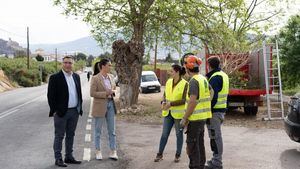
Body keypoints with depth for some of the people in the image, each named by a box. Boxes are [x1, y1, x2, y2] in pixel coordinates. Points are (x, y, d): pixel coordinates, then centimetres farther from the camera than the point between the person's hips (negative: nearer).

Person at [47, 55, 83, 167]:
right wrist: (54, 111, -13)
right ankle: (58, 159, 9)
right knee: (59, 136, 2)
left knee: (70, 135, 13)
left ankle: (69, 157, 23)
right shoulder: (55, 77, -8)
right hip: (61, 112, -6)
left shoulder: (76, 77, 10)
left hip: (74, 112, 6)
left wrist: (80, 108, 11)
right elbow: (51, 95, -9)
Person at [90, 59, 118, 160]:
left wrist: (113, 92, -2)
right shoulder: (95, 78, -11)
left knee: (112, 130, 7)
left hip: (110, 104, 5)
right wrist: (105, 93, -21)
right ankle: (98, 151, 20)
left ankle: (113, 151, 15)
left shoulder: (111, 77, 7)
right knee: (98, 130, 7)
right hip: (100, 106, -5)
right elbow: (92, 93, -14)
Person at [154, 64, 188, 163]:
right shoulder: (169, 82, 5)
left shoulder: (185, 84, -12)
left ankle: (178, 155, 22)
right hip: (168, 113, 5)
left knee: (179, 134, 9)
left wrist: (171, 104, -22)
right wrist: (163, 102, -9)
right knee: (164, 134, 9)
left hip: (179, 113, -5)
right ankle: (160, 154, 18)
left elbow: (184, 100, -16)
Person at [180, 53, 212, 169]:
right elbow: (207, 97, 16)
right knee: (200, 143, 19)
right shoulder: (203, 79, 10)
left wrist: (184, 118, -18)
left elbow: (192, 101, -25)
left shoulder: (194, 81, -18)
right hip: (203, 116, 9)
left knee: (192, 145, -1)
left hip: (195, 118, -9)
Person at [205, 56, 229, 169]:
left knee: (215, 136, -3)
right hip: (221, 109, 10)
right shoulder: (223, 75, 15)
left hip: (215, 111, -10)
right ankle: (216, 159, 28)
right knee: (216, 136, 18)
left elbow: (213, 97, -22)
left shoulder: (215, 78, -17)